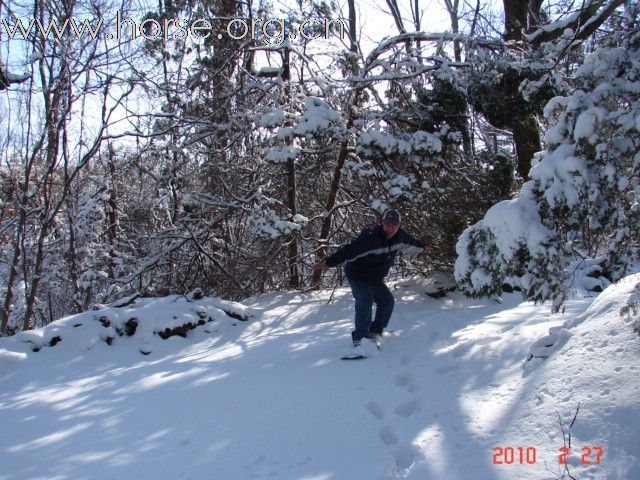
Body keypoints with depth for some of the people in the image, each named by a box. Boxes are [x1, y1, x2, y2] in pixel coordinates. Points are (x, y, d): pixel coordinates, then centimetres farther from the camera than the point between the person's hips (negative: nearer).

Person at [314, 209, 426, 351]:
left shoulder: (400, 236, -7)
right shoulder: (370, 237, -31)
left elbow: (411, 243, 17)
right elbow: (348, 250, -35)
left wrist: (422, 247, 36)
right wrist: (329, 263, -39)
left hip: (375, 279, 7)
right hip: (357, 275, -7)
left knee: (387, 301, 4)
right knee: (365, 301, -25)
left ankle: (375, 332, 19)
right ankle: (359, 337, -16)